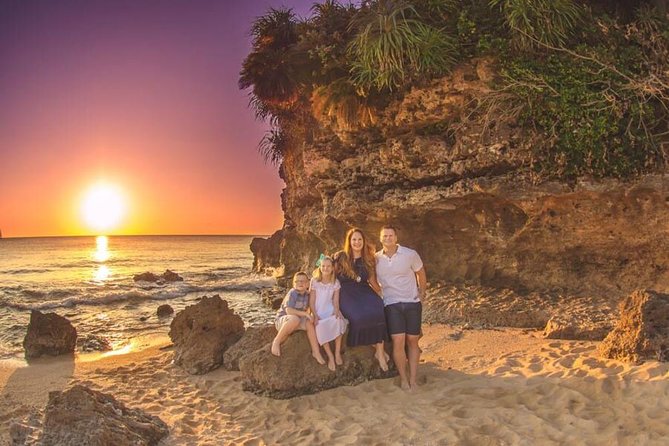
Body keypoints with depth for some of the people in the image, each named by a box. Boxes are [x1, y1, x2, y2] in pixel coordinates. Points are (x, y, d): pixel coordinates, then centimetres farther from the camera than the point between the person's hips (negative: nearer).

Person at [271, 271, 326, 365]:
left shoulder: (307, 294, 0)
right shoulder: (292, 293, -20)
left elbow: (307, 308, 13)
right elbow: (289, 311, -29)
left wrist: (310, 316, -7)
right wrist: (305, 314, -29)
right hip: (282, 319, -6)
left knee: (309, 323, -19)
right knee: (294, 319, -37)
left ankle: (316, 352, -11)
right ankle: (276, 341, -19)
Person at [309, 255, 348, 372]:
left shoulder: (335, 283, 4)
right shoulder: (314, 281, -2)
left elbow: (335, 301, 1)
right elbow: (311, 301, -3)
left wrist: (336, 311, -20)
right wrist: (315, 315, -15)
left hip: (330, 310, 2)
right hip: (318, 311, -1)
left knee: (338, 321, -33)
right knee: (320, 327, -33)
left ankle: (337, 353, -20)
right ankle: (330, 357, -21)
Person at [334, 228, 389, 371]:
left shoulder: (368, 260, 9)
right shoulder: (340, 257, 1)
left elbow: (372, 281, 15)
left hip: (364, 291, 3)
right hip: (346, 292, -2)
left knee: (376, 312, -30)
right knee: (358, 316, -33)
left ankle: (380, 352, -20)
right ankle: (376, 345, -10)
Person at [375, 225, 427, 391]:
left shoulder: (410, 254, -7)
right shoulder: (376, 258, -2)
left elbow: (421, 273, 10)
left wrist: (422, 292, 13)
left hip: (412, 303, 0)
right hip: (392, 304, 0)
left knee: (412, 341, 5)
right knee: (398, 341, -11)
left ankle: (413, 379, 14)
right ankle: (403, 378, 6)